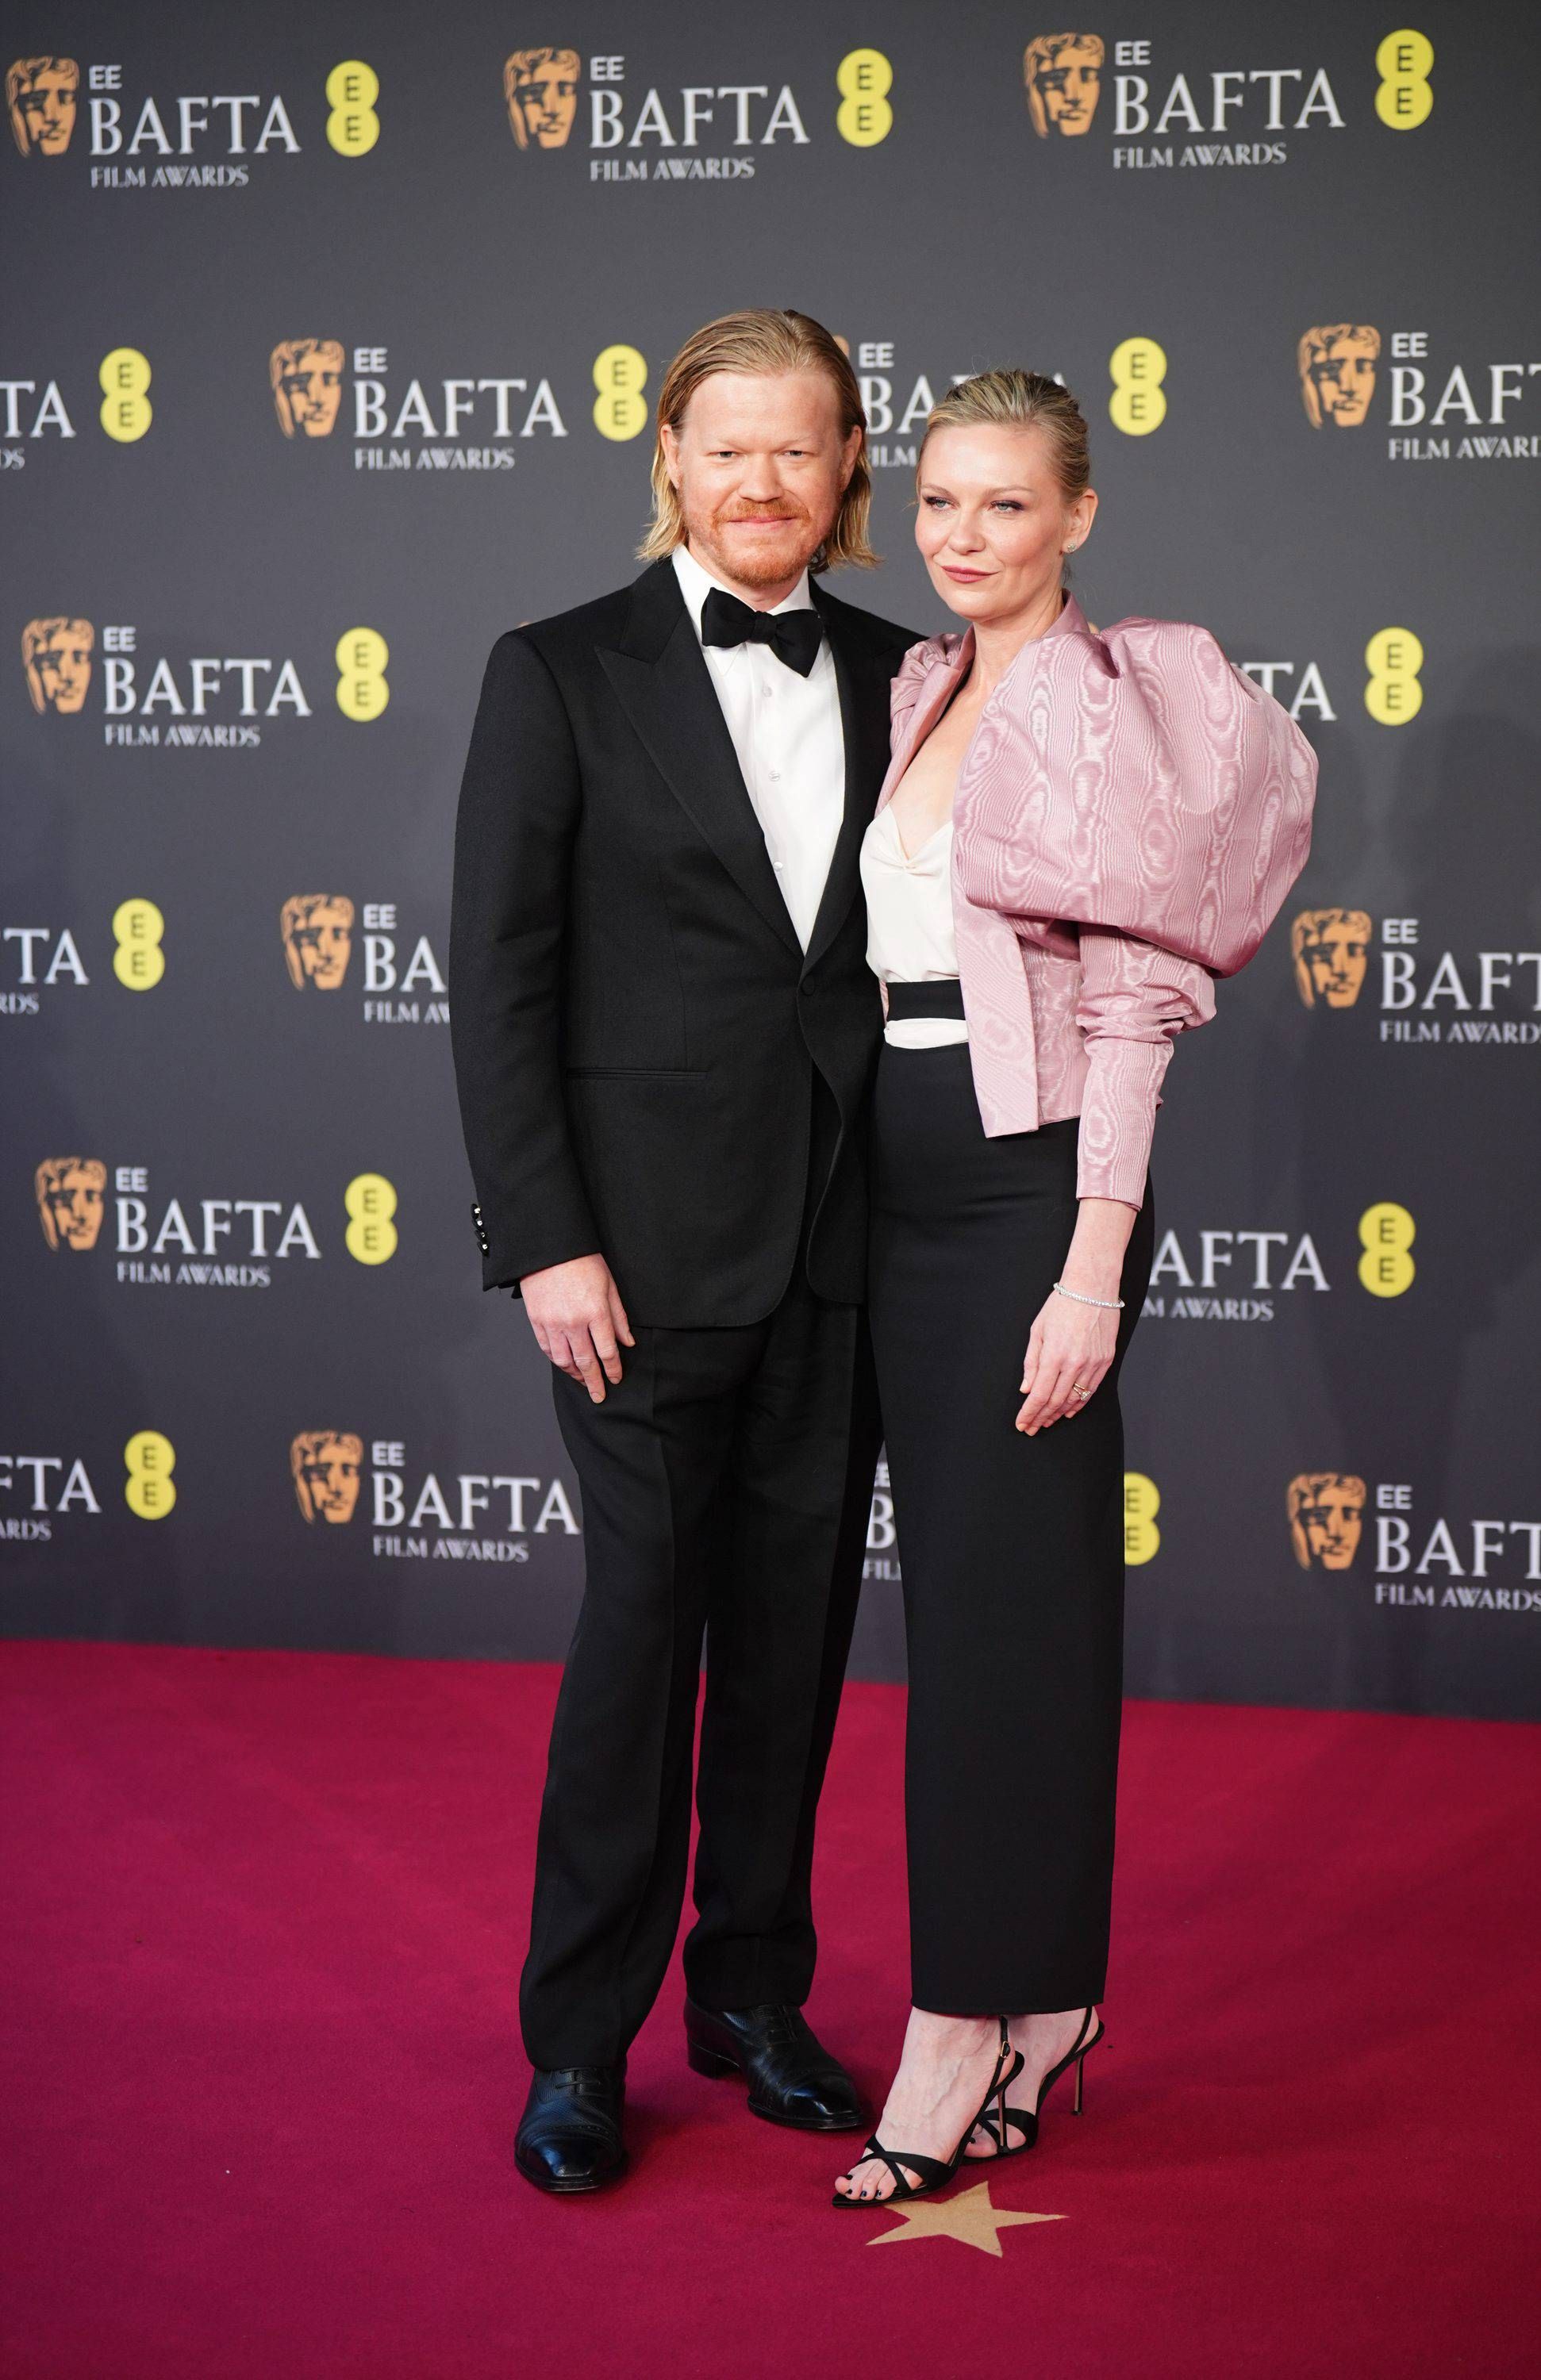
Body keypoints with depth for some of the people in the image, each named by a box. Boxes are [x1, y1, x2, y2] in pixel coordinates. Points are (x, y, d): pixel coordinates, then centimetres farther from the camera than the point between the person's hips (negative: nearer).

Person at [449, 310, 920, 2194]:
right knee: (643, 1620, 1)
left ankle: (754, 1990, 26)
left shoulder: (898, 680, 9)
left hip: (842, 1240, 4)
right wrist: (546, 1242, -12)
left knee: (797, 1625, 11)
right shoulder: (560, 675, -3)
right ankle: (578, 2043, 14)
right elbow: (497, 983, -5)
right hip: (652, 1236, -4)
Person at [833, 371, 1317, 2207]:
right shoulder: (916, 696, 13)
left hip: (1031, 1181, -7)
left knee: (1002, 1602, -4)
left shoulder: (1109, 707, -8)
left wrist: (1094, 1268, -18)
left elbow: (1131, 1008, -13)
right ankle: (1041, 2013, 21)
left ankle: (959, 2037, 4)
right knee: (962, 1592, 10)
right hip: (902, 1185, 8)